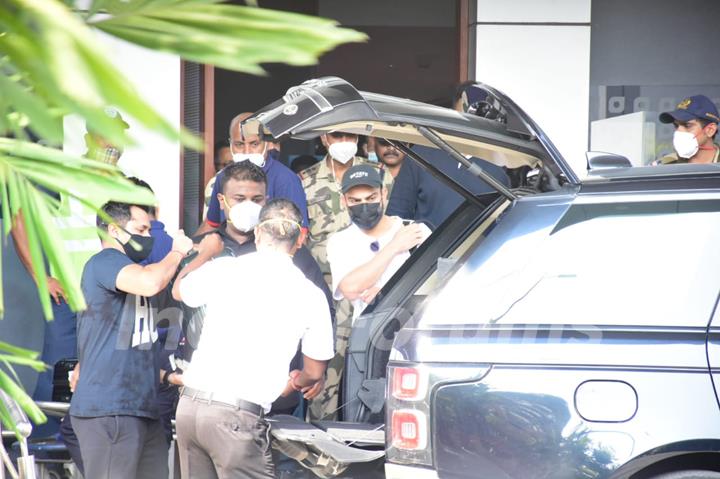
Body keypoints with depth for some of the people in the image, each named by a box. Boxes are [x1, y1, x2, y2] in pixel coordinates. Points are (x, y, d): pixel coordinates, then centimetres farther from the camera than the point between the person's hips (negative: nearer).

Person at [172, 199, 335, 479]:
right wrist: (293, 384, 36)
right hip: (238, 415, -5)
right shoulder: (309, 295, 0)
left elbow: (179, 290, 31)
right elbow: (314, 373, 13)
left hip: (190, 403, 5)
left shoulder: (222, 269, 6)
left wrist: (208, 251, 47)